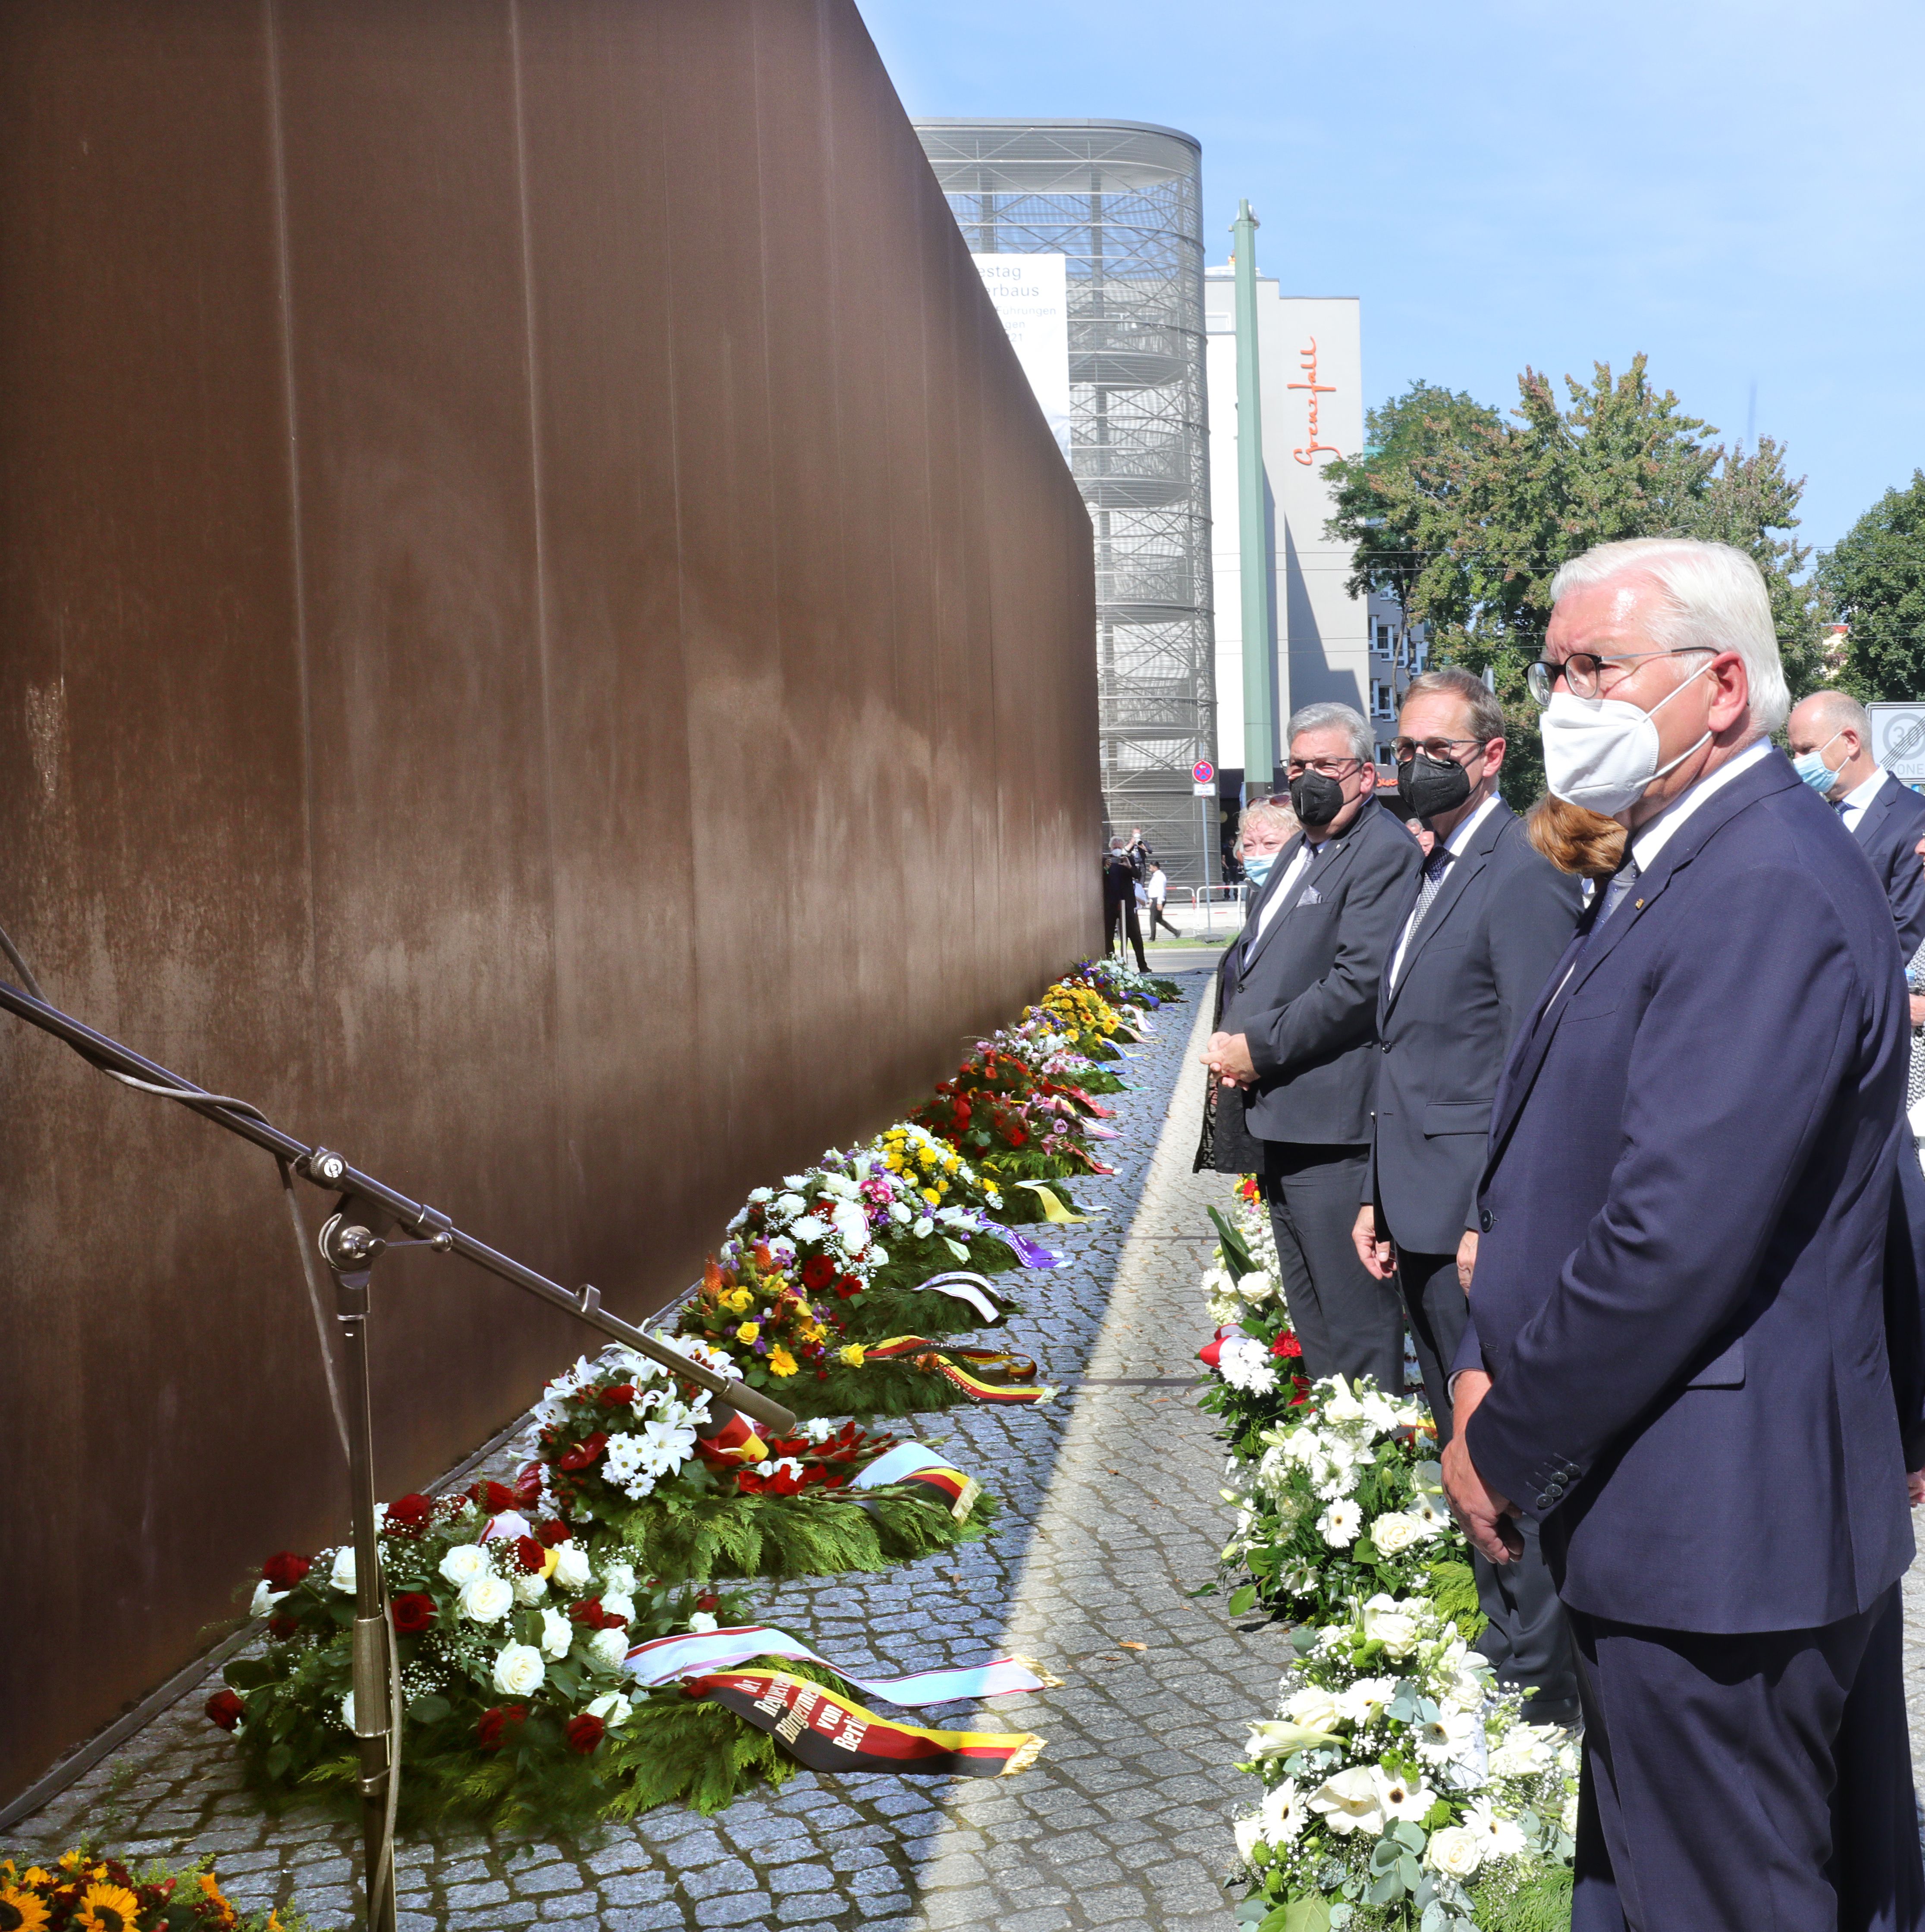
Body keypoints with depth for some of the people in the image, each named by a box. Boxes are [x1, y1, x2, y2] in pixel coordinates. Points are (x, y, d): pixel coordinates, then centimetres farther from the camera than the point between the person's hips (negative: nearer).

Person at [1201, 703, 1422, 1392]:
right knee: (1309, 1305, 19)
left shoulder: (1385, 853, -13)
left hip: (1332, 1124, -10)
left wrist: (1258, 1049, -16)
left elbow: (1358, 984, -21)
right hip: (1277, 1113, 10)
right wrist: (1231, 1040, 4)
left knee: (1353, 1314, -5)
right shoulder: (1299, 852, 19)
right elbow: (1251, 962, 23)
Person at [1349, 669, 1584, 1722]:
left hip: (1480, 1219, -9)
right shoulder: (1432, 873, 16)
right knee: (1463, 1447, 17)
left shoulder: (1524, 874, -14)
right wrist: (1379, 1197, 16)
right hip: (1422, 1219, 9)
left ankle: (1538, 1684, 10)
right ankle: (1500, 1646, 29)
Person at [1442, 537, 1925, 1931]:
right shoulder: (1682, 868, 12)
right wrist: (1493, 1357, 6)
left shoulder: (1766, 890, -22)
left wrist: (1511, 1448, -15)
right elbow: (1585, 1159, 16)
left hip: (1714, 1536, -10)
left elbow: (1678, 1238, -26)